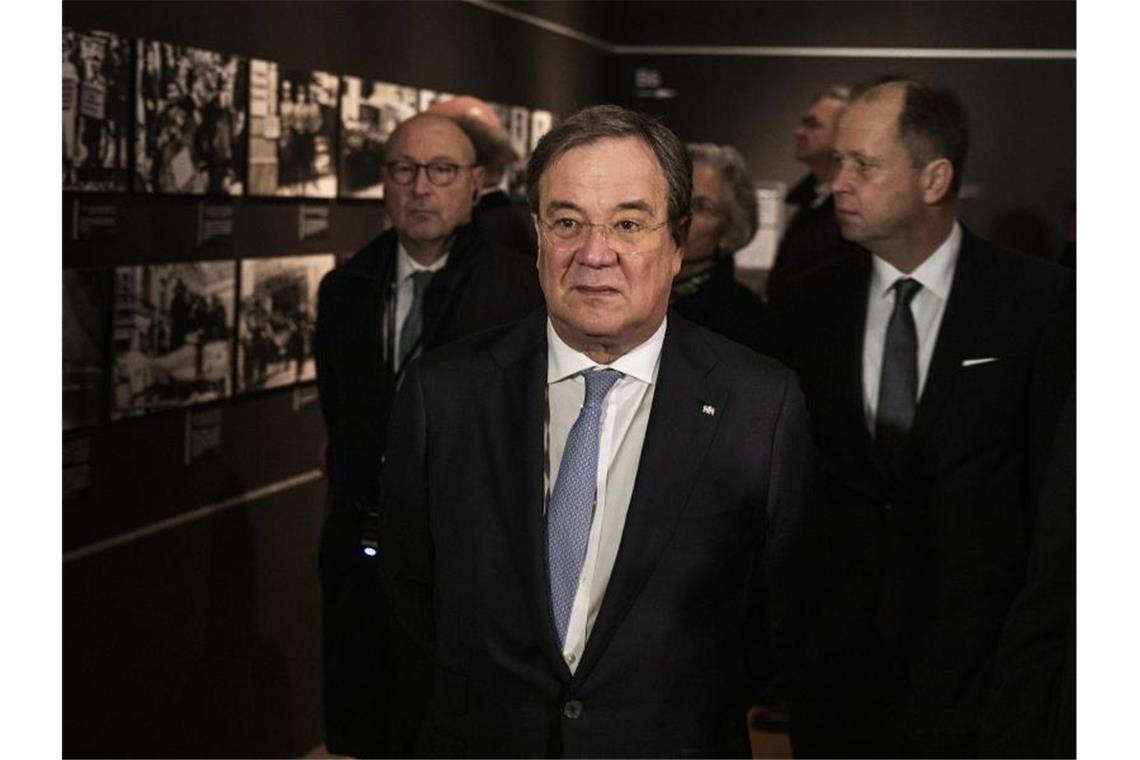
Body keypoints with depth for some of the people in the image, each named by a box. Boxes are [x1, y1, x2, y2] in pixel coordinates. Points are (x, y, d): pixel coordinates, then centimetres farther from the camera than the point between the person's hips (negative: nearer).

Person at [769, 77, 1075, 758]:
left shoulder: (1040, 298, -7)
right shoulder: (810, 307, 3)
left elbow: (1057, 476, -5)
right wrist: (780, 626, 4)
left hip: (976, 652, -3)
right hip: (837, 649, 3)